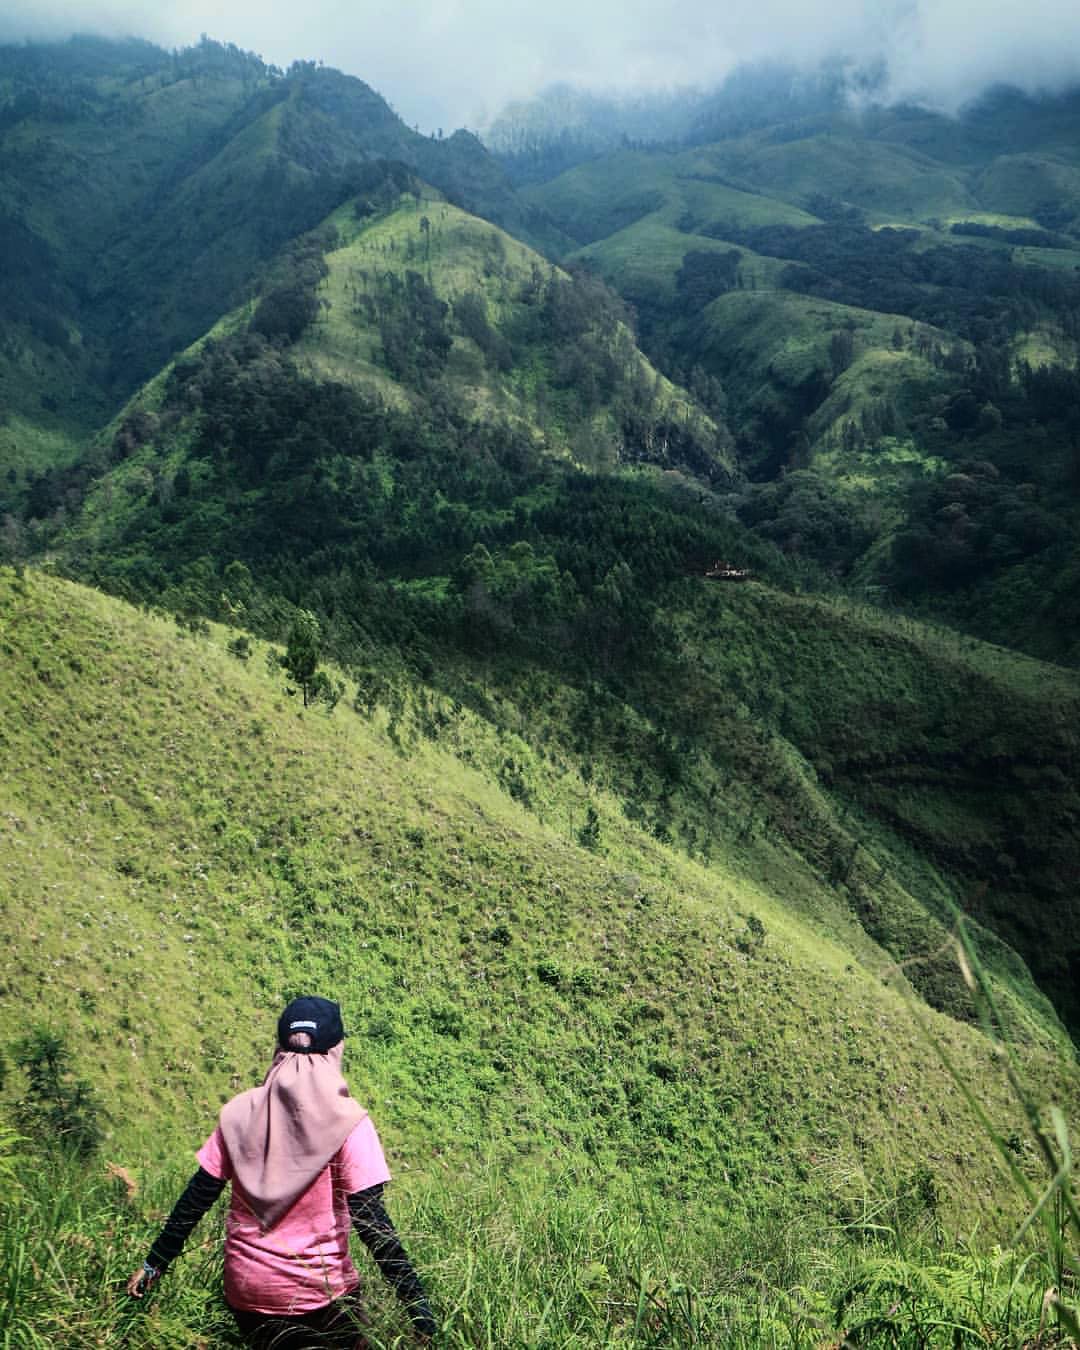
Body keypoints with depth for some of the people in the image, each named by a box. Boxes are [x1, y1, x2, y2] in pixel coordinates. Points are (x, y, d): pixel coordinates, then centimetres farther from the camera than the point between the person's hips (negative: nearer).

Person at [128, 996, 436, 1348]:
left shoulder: (239, 1113, -4)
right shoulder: (346, 1121, -16)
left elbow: (195, 1200, 0)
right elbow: (371, 1222, -19)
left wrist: (154, 1263, 14)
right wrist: (421, 1315, -16)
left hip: (246, 1292, 4)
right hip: (320, 1294, -4)